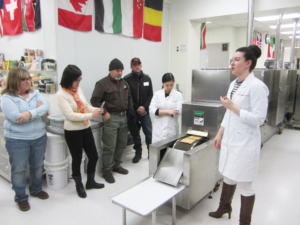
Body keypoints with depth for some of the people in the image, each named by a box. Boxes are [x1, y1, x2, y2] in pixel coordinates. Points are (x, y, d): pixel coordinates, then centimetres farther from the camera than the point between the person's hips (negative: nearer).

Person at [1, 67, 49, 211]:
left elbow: (45, 107, -11)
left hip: (39, 137, 5)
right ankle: (21, 198, 27)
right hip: (17, 140, -4)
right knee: (19, 169, 8)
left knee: (38, 166, 18)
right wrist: (37, 109, -16)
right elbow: (16, 117, -22)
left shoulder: (35, 94, 4)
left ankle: (36, 190, 40)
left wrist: (30, 113, -25)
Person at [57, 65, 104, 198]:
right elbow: (70, 115, -22)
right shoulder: (61, 94, -16)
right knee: (77, 159, 11)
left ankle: (90, 182, 38)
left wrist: (95, 109, -9)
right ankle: (79, 186, 34)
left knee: (93, 157, 15)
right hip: (73, 132, -6)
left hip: (86, 129, 6)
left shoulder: (79, 89, 2)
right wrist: (91, 115, -26)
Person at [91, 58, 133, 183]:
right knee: (110, 147, -2)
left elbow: (129, 98, 24)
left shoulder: (124, 83, 13)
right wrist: (104, 113, -15)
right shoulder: (103, 83, -9)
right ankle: (107, 171, 13)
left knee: (122, 144, 14)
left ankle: (116, 165, 31)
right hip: (111, 117, -7)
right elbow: (95, 100, -12)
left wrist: (130, 110, 14)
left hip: (124, 117, 7)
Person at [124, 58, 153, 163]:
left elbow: (150, 95, 5)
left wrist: (144, 107, -8)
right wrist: (137, 109, -9)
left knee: (149, 132, 3)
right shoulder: (127, 79, -6)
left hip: (145, 111, 2)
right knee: (135, 133, 8)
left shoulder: (147, 78, 6)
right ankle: (138, 153, 24)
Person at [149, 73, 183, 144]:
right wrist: (168, 111, -13)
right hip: (158, 128, 1)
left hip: (172, 129, 0)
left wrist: (161, 112, -10)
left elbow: (178, 111, -9)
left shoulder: (178, 95, 2)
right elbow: (152, 110, -6)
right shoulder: (157, 94, 4)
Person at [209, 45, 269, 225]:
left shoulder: (257, 86, -16)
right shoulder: (233, 84, 9)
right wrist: (219, 134, 17)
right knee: (228, 176, 23)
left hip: (245, 143, -8)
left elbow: (259, 118, -19)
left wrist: (232, 107, -18)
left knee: (246, 185, 7)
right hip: (230, 140, 8)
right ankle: (225, 207, 46)